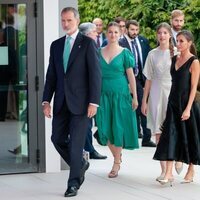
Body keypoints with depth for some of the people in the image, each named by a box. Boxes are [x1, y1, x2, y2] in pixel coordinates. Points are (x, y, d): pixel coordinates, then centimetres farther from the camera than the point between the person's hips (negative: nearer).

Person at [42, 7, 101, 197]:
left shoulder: (88, 43, -4)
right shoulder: (56, 45, 12)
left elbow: (95, 74, -7)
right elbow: (51, 75, 12)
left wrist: (93, 102, -14)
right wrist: (46, 100, 3)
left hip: (80, 101, -5)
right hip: (61, 102, 5)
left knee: (76, 142, -4)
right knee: (57, 139, 7)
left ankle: (73, 183, 5)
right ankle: (80, 164, 31)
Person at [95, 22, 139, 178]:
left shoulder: (124, 53, 0)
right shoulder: (99, 52, 7)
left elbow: (131, 75, -1)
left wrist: (135, 97, -5)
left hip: (120, 94, -3)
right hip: (103, 94, 3)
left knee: (118, 127, -1)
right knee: (105, 128, 1)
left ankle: (116, 164, 7)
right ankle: (117, 156, 24)